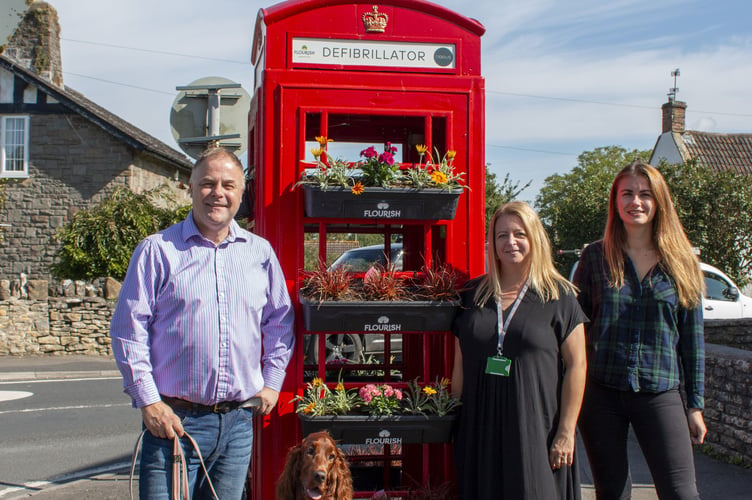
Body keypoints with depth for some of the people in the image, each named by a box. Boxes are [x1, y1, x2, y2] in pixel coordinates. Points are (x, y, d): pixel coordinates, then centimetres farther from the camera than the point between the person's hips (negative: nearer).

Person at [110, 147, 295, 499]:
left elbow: (280, 322, 20)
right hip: (174, 420, -3)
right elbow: (127, 330, -4)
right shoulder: (158, 251, -2)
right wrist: (148, 402, -9)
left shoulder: (260, 253, 10)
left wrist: (272, 381, 12)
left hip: (238, 422, 4)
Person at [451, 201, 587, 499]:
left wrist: (566, 432, -8)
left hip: (536, 429, -3)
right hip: (480, 430, 3)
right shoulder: (473, 294, 9)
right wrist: (456, 416, 10)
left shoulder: (559, 297, -1)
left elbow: (576, 365, -3)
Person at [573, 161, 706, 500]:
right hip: (600, 394, 0)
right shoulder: (595, 256, 3)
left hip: (659, 395, 0)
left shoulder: (680, 261, 4)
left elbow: (692, 338, 7)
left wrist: (696, 405, 6)